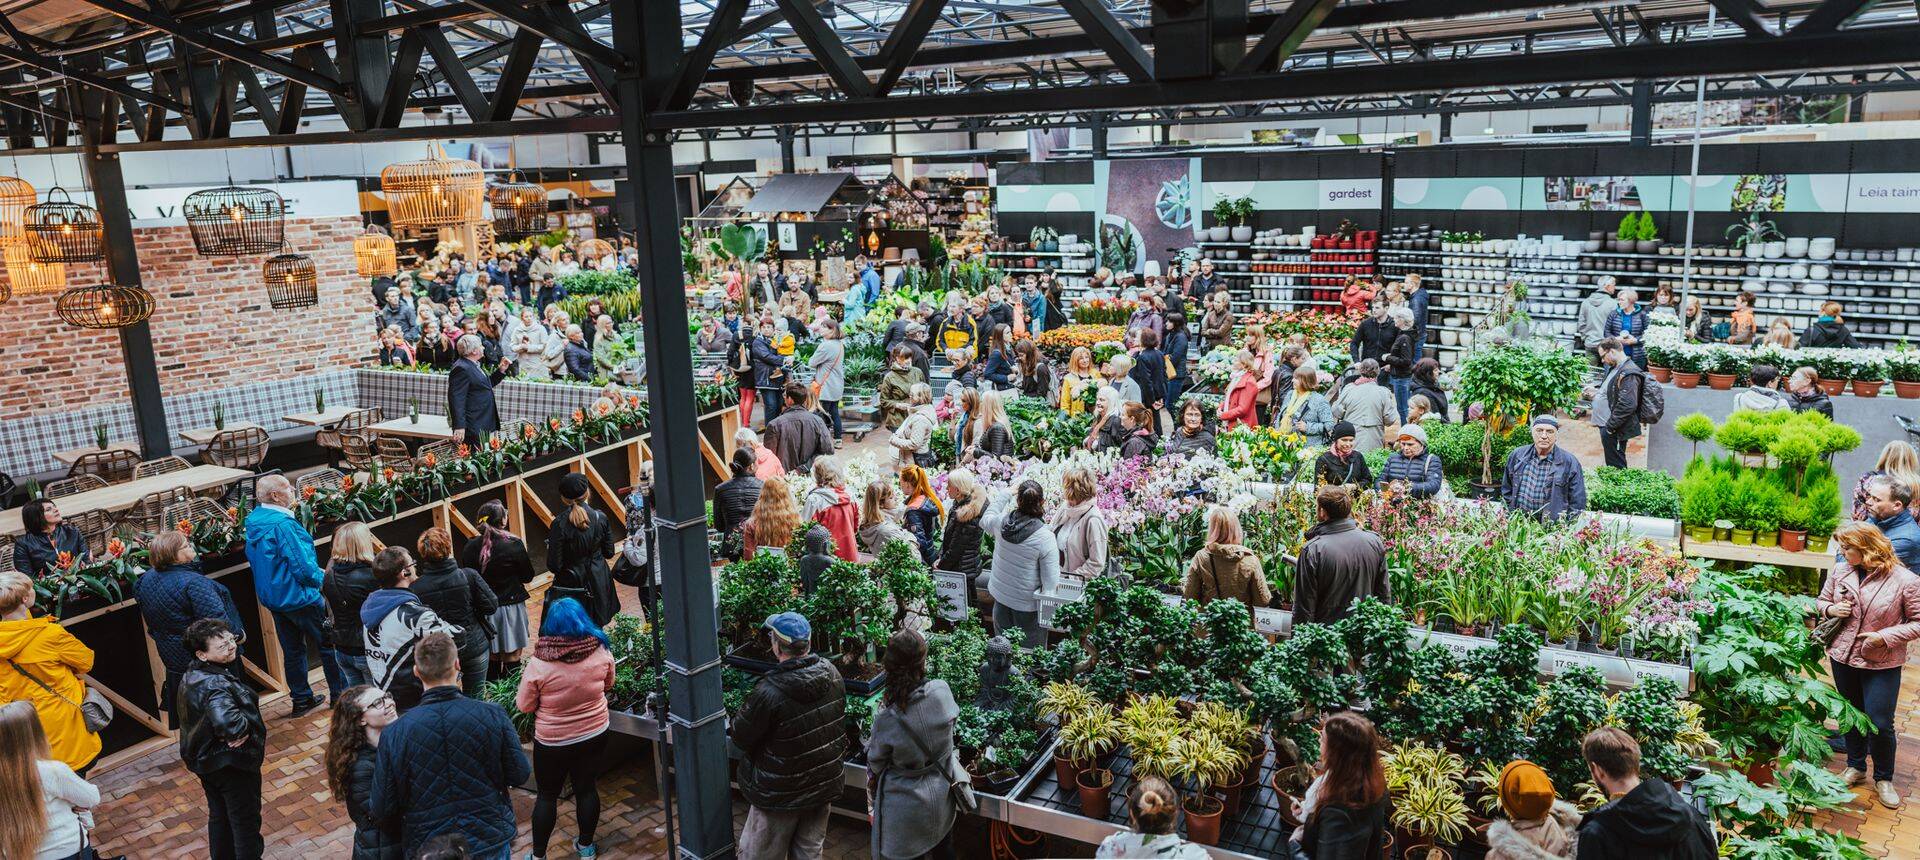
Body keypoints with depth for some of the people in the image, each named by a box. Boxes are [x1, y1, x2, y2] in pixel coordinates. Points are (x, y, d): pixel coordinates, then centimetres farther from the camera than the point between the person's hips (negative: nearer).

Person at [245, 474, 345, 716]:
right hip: (299, 597, -9)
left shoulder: (254, 521, 4)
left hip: (272, 597, 9)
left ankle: (301, 699, 25)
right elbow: (302, 566, -26)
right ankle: (342, 695, 14)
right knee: (329, 644, 6)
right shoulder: (282, 524, -25)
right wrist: (322, 577, -5)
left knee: (292, 650, 17)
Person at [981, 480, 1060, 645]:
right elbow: (1051, 581, -20)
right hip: (1027, 604, -5)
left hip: (1000, 595, 5)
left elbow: (985, 521, 15)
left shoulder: (1002, 521, -13)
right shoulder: (1045, 537, -25)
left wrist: (1006, 495, 17)